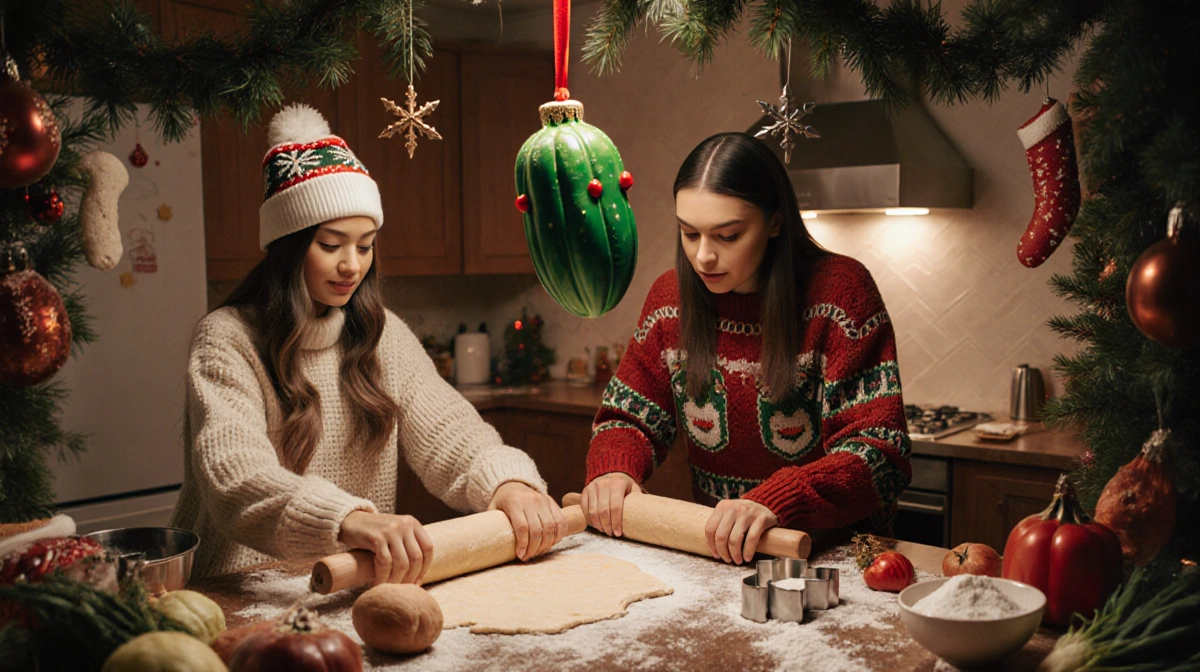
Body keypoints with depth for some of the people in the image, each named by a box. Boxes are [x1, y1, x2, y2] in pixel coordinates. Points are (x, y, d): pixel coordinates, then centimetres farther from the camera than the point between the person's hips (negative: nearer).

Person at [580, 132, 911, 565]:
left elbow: (879, 453, -19)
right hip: (712, 552, 5)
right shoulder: (672, 296, 2)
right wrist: (613, 469, -14)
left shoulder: (837, 291, -14)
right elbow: (630, 417, 10)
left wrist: (774, 503, -35)